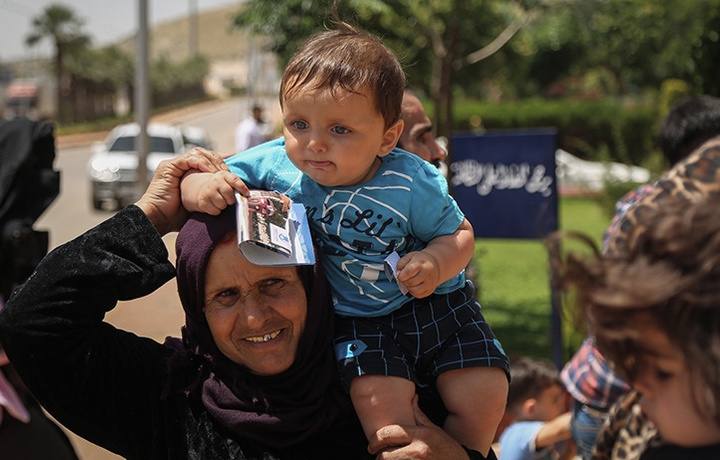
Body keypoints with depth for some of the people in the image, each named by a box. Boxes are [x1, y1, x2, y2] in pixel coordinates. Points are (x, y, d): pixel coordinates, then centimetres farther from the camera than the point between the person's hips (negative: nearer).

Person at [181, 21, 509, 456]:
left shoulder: (412, 184, -18)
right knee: (379, 397, -26)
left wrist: (436, 263, -26)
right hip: (355, 319, 0)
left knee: (484, 392, -11)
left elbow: (459, 234, -5)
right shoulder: (274, 164, -14)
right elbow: (208, 176, -5)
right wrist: (199, 186, -29)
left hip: (432, 304, 0)